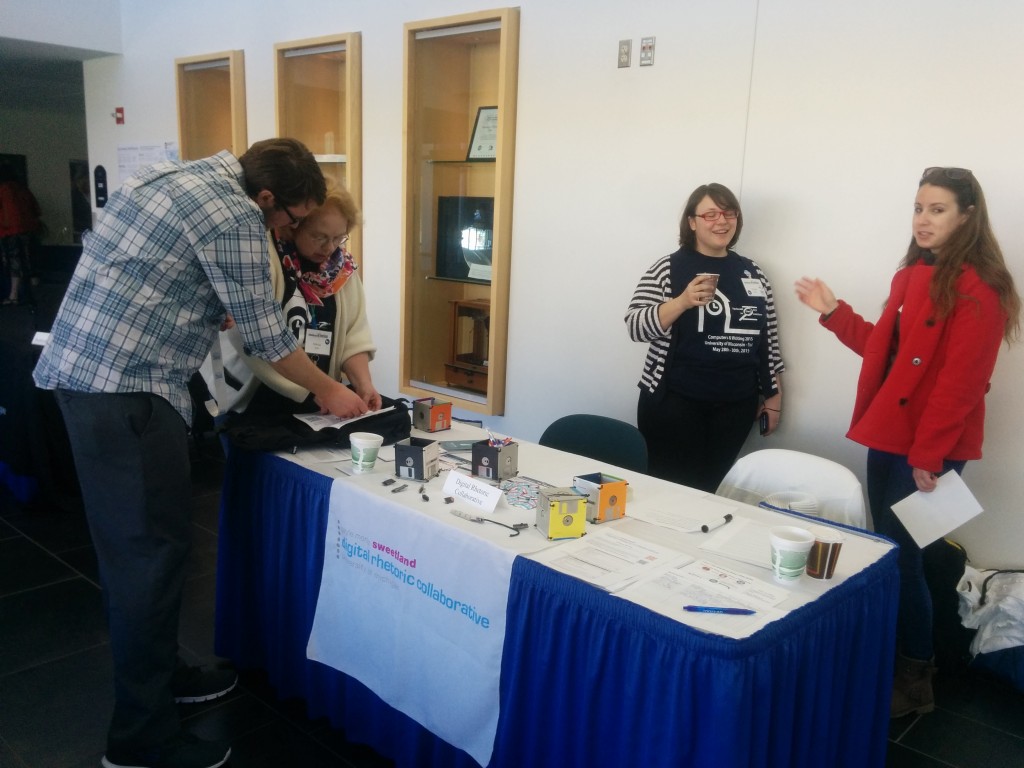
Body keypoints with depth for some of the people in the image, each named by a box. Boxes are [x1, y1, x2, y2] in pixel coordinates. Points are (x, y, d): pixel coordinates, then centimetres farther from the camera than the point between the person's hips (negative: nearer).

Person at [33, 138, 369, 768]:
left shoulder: (176, 176, 16)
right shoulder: (234, 217, -13)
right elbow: (266, 333, -9)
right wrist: (327, 390, 4)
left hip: (82, 369, 10)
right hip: (126, 386, -10)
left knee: (132, 543, 17)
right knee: (153, 551, -4)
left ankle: (157, 672, 32)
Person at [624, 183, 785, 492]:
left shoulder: (753, 273, 10)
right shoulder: (668, 268, -3)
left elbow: (769, 339, 14)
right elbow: (635, 326, -11)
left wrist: (773, 396, 13)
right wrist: (682, 302, -23)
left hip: (736, 406, 4)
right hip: (675, 402, -3)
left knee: (709, 491, 8)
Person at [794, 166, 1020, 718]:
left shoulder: (978, 288, -13)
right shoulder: (910, 276, 13)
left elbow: (960, 380, -18)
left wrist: (927, 455, -19)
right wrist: (834, 313, 14)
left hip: (929, 449, -8)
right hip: (889, 437, 8)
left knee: (899, 559, -1)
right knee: (888, 554, 14)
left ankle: (915, 683, 18)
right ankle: (896, 665, 29)